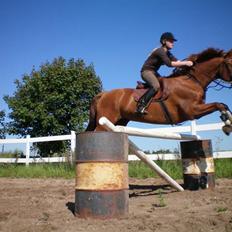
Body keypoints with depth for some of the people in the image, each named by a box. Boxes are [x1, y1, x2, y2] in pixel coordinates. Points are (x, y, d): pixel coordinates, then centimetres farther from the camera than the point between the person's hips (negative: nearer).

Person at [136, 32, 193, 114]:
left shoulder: (167, 53, 11)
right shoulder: (160, 51, -19)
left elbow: (177, 61, 4)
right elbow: (169, 64, -29)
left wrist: (187, 63, -12)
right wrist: (185, 63, -29)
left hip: (153, 72, 10)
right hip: (146, 71, -10)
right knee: (156, 86, -31)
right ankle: (141, 105, -32)